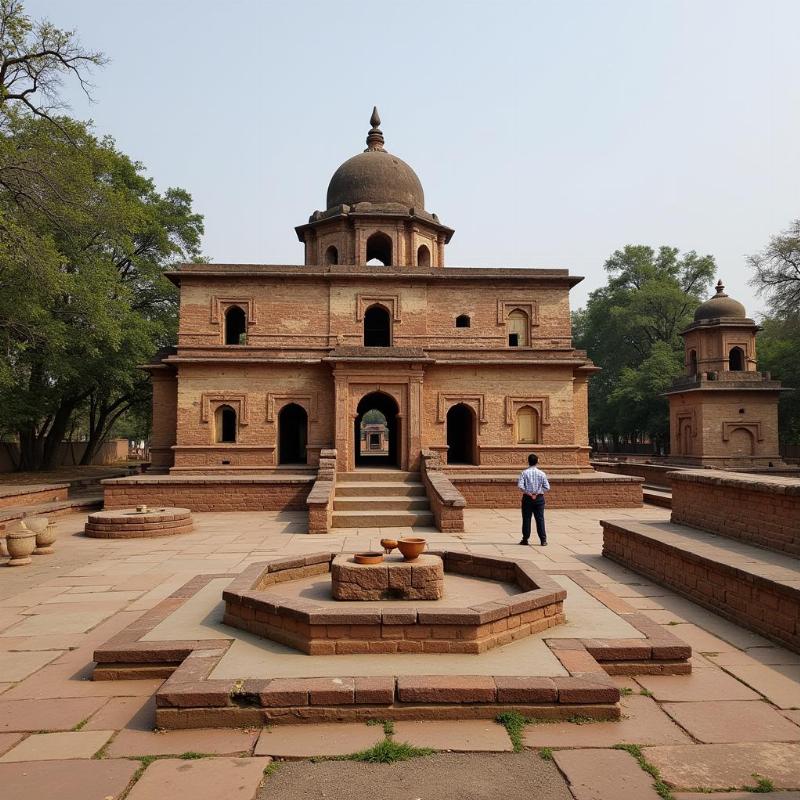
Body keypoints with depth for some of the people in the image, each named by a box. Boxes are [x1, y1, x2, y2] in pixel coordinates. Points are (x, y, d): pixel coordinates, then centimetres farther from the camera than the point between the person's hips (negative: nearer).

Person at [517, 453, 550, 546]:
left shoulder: (524, 473, -5)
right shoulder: (541, 473, -1)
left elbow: (520, 486, -15)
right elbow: (547, 488, -3)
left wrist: (528, 493, -7)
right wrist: (538, 493, 3)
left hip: (527, 498, -1)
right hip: (539, 498, 1)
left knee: (526, 519, 6)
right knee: (540, 519, 5)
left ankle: (525, 539, 10)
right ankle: (543, 540, 6)